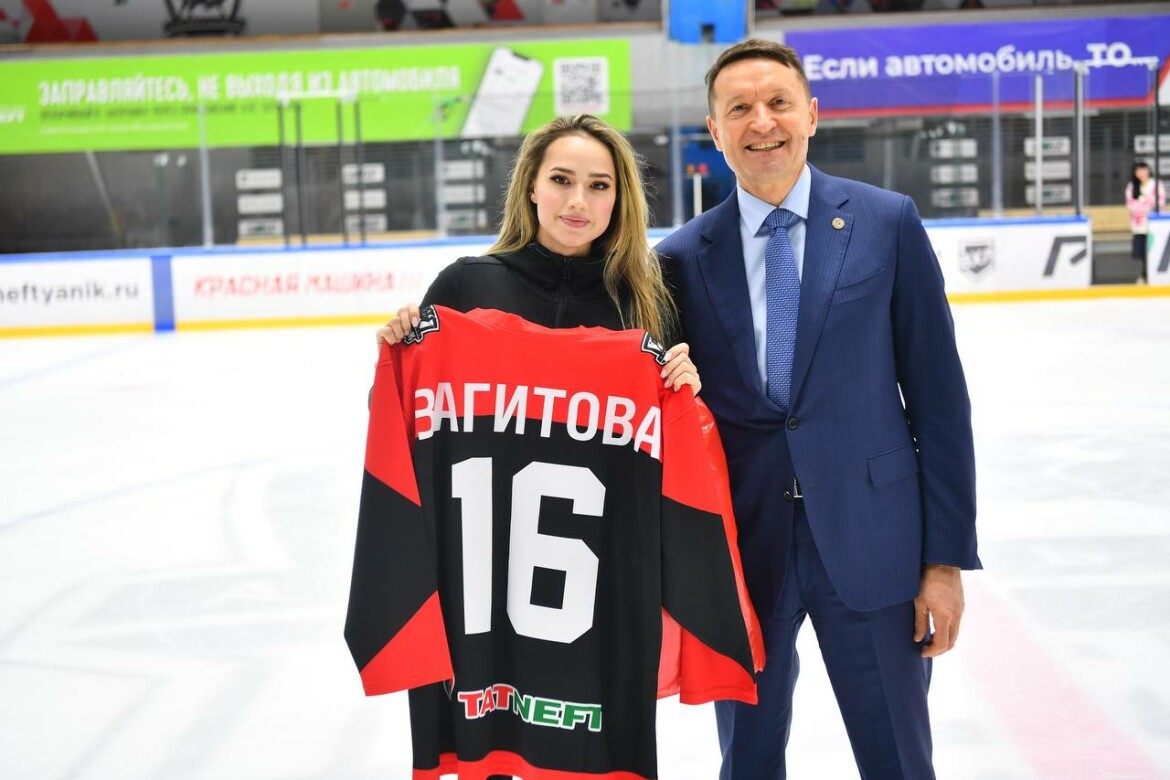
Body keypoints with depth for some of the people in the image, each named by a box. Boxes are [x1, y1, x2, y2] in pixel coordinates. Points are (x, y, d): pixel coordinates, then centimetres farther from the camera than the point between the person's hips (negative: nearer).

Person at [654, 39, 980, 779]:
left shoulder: (888, 223, -2)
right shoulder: (684, 256, 2)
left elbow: (937, 394, -2)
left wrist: (947, 556, -4)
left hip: (870, 542, -1)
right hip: (740, 550, 1)